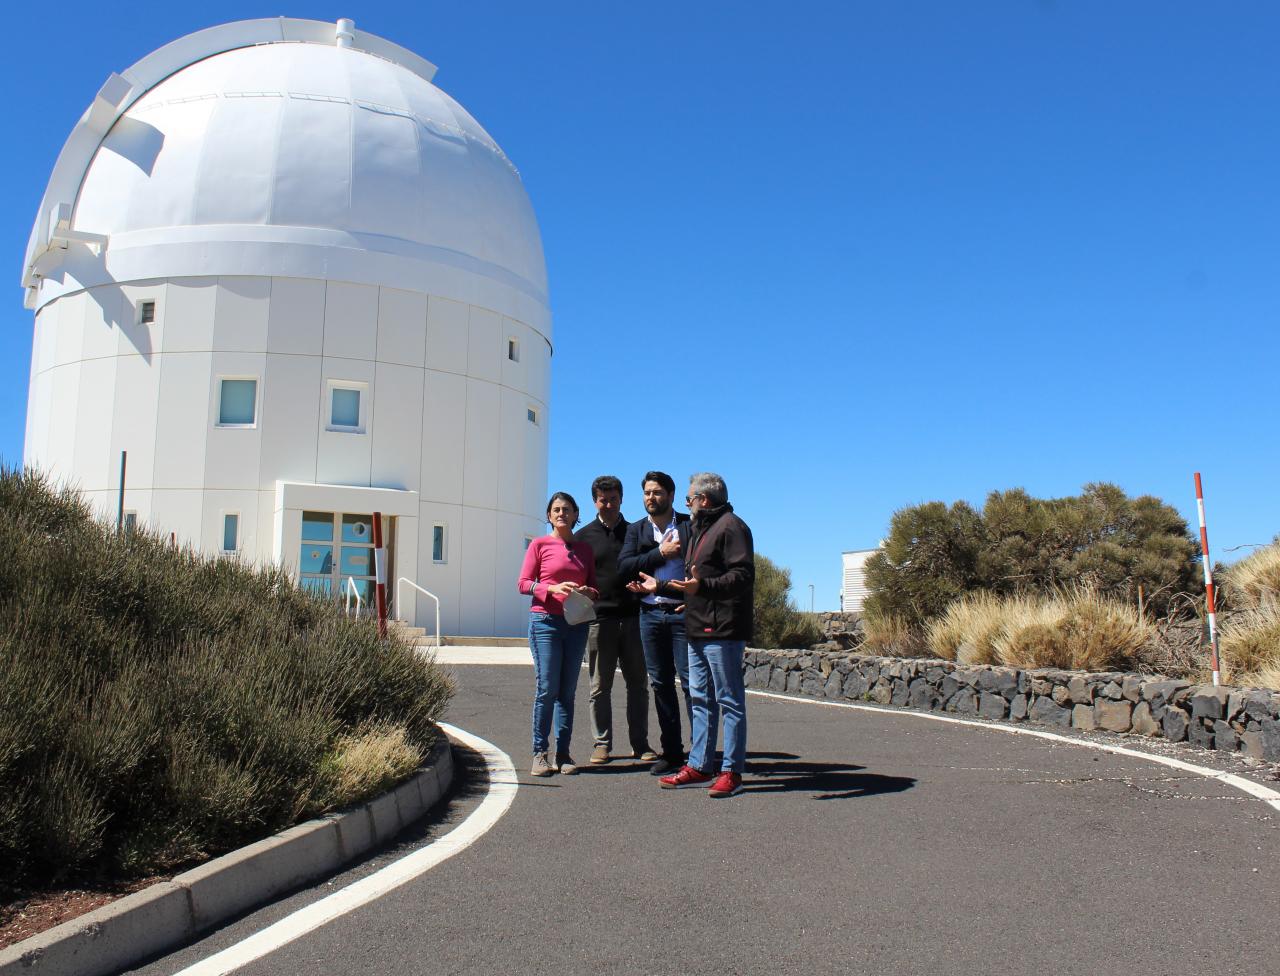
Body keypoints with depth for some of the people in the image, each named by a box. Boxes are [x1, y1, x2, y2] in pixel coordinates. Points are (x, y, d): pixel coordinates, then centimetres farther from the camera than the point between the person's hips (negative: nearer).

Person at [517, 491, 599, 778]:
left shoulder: (585, 549, 13)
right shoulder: (539, 545, 2)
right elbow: (523, 583, -1)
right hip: (545, 622, -4)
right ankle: (540, 754, 0)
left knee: (568, 690, 5)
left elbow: (594, 586, 17)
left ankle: (563, 754, 10)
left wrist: (589, 592, -6)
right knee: (546, 688, -8)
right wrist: (553, 588, -17)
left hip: (576, 624, 4)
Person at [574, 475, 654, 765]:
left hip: (632, 617, 1)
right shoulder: (584, 536, 8)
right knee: (600, 687, 3)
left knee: (638, 684, 5)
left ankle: (640, 743, 13)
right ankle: (602, 744, 12)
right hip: (599, 619, -1)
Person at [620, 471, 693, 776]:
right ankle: (671, 752, 15)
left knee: (690, 681, -6)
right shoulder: (636, 530, 13)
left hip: (684, 613, -4)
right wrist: (660, 553, -10)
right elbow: (624, 566, -1)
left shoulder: (690, 525, 2)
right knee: (661, 683, 7)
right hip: (650, 614, 4)